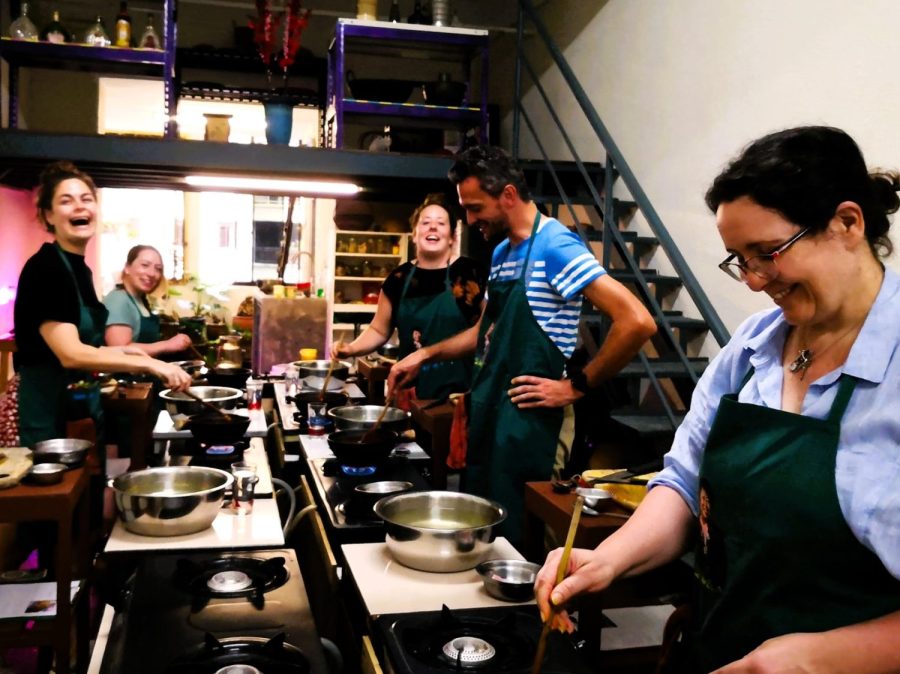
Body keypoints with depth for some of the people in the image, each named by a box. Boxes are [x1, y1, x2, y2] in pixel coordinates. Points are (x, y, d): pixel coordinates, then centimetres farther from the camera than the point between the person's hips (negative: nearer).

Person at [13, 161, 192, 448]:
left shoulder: (81, 269, 10)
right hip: (50, 413, -9)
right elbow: (69, 354, -26)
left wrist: (117, 351, 4)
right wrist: (149, 364, -27)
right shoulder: (44, 268, -17)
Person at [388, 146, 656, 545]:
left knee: (508, 539, 4)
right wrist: (426, 355, 13)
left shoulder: (555, 246, -15)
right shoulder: (501, 253, 11)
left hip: (524, 422, -8)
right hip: (485, 415, 9)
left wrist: (576, 386, -16)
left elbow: (636, 322, -23)